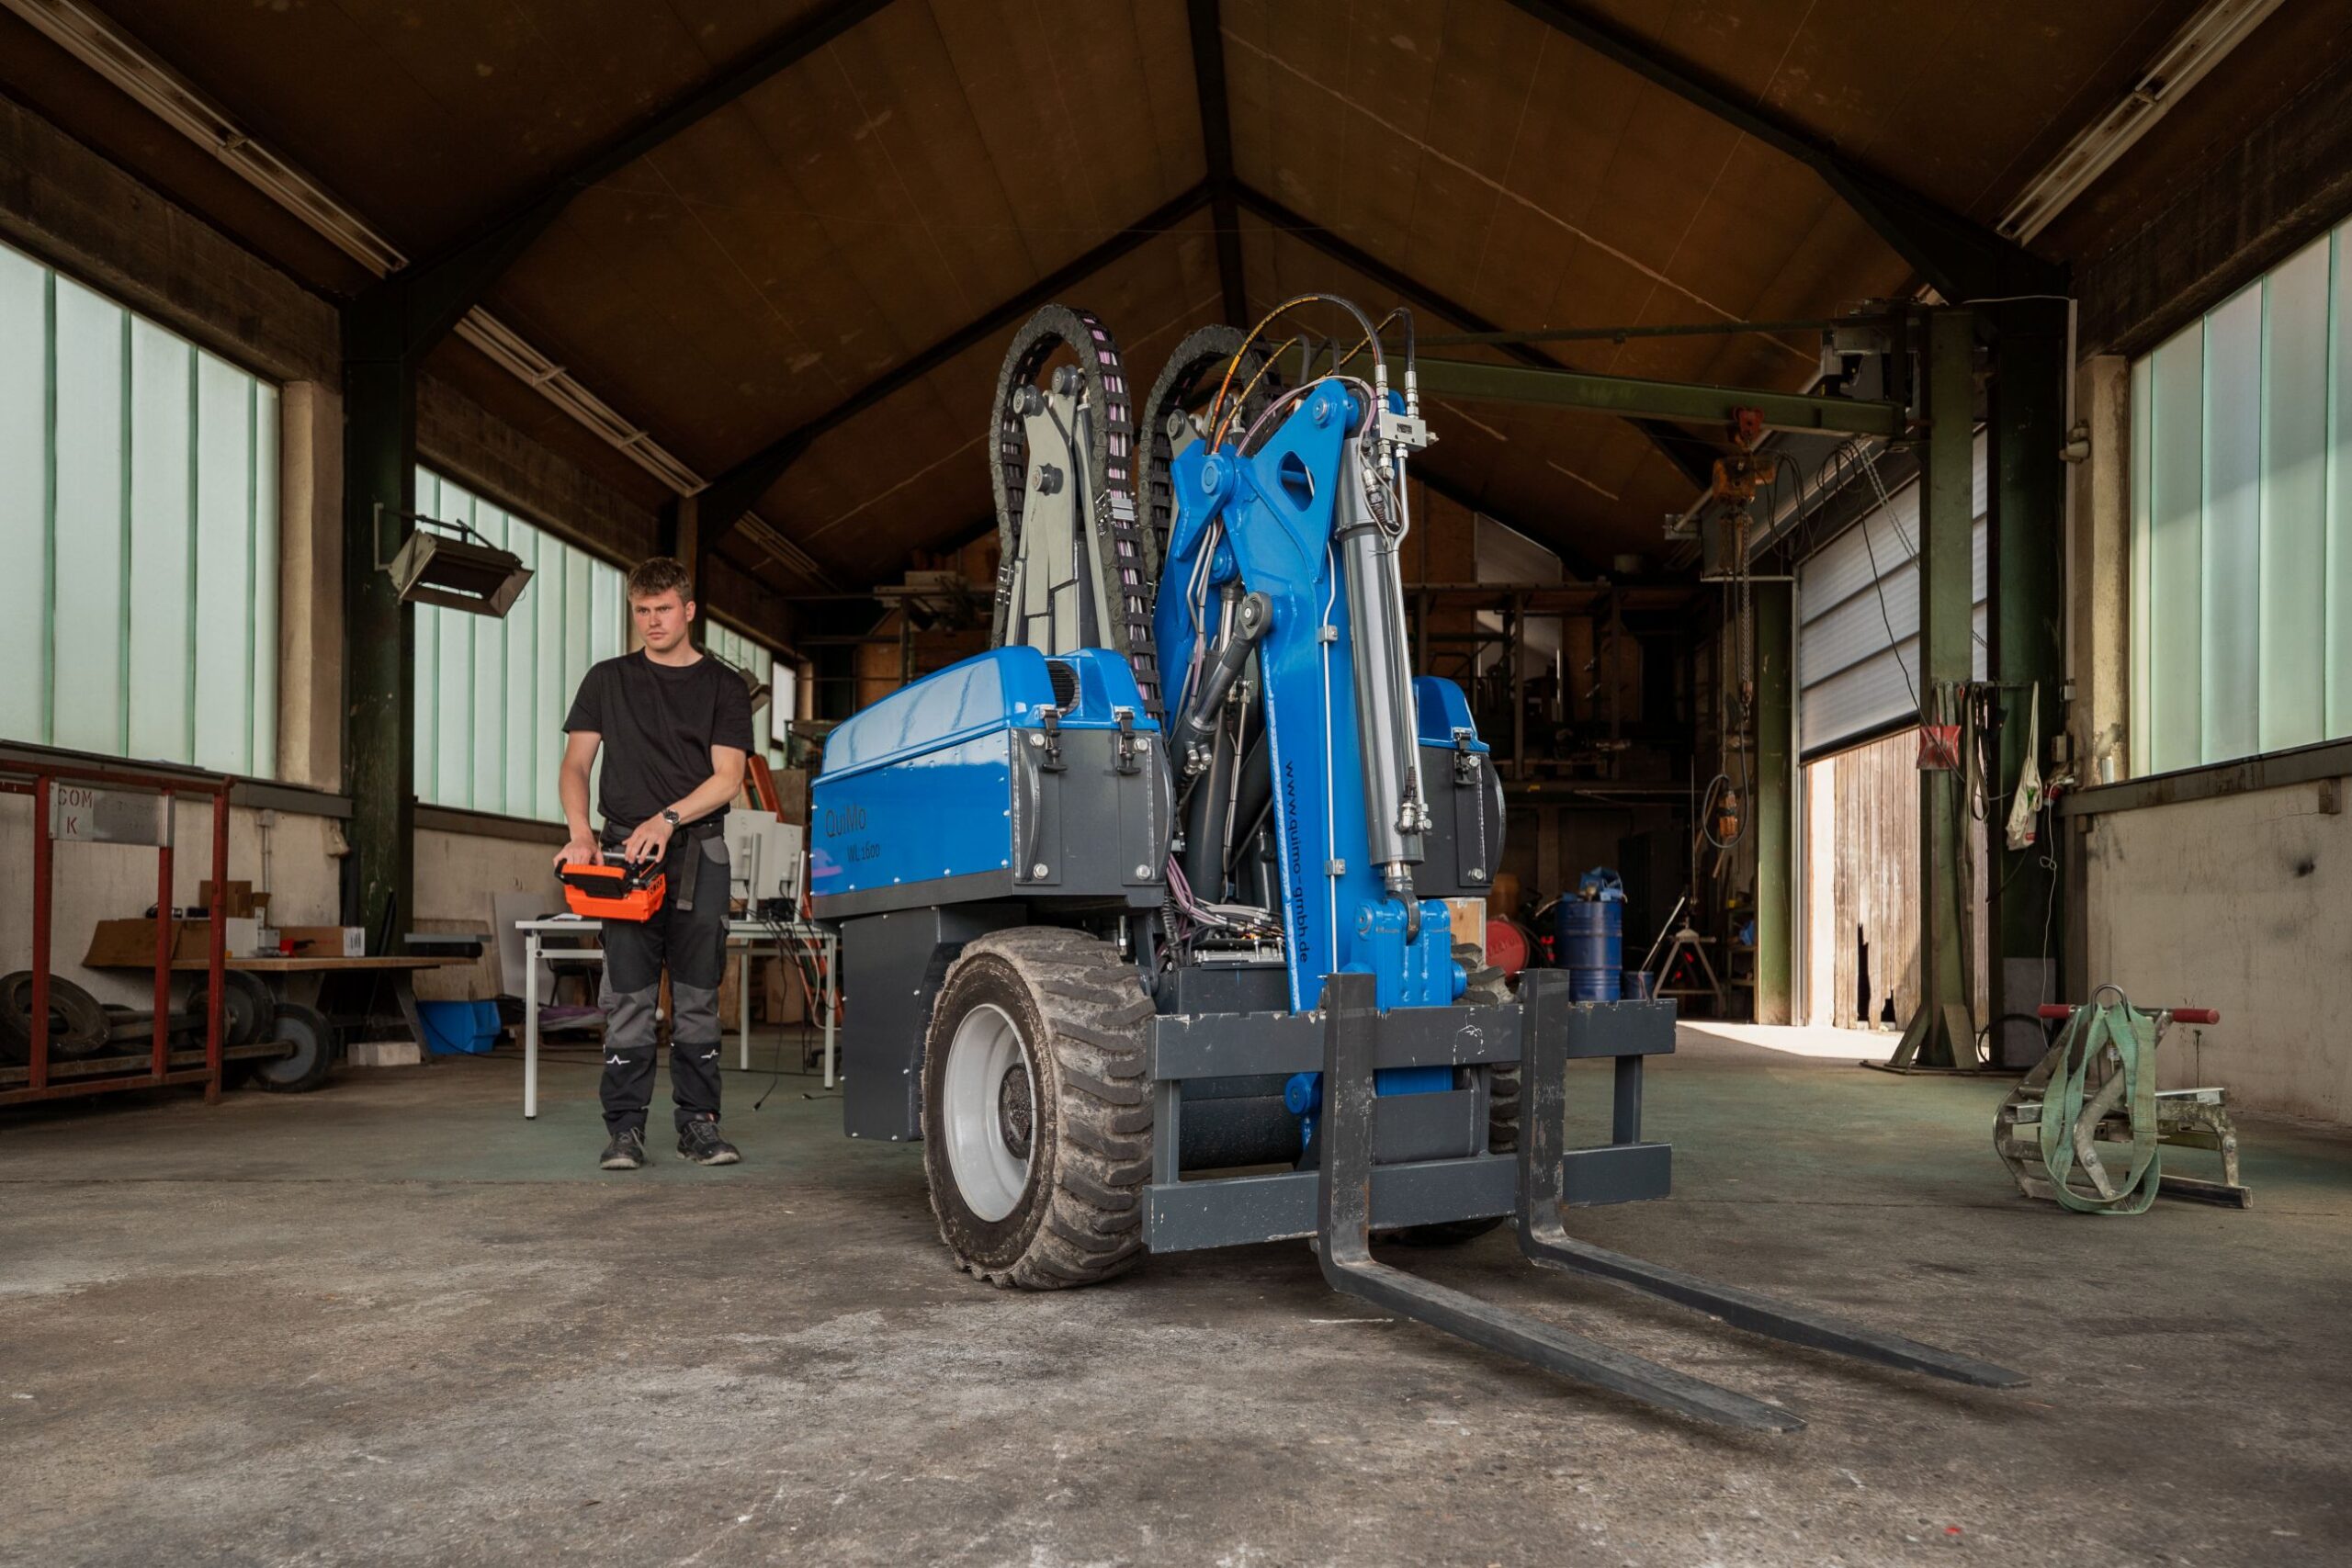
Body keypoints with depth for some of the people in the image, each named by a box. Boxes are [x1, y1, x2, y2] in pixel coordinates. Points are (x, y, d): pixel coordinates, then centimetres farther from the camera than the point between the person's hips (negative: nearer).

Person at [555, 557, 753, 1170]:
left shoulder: (723, 686, 9)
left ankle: (698, 1122, 9)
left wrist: (667, 819, -15)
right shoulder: (608, 680, 14)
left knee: (697, 998, 2)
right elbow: (574, 765, 9)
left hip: (698, 851, 0)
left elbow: (727, 776, -1)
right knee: (628, 997, -3)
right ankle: (625, 1130, 2)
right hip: (625, 850, 1)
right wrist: (580, 830, -9)